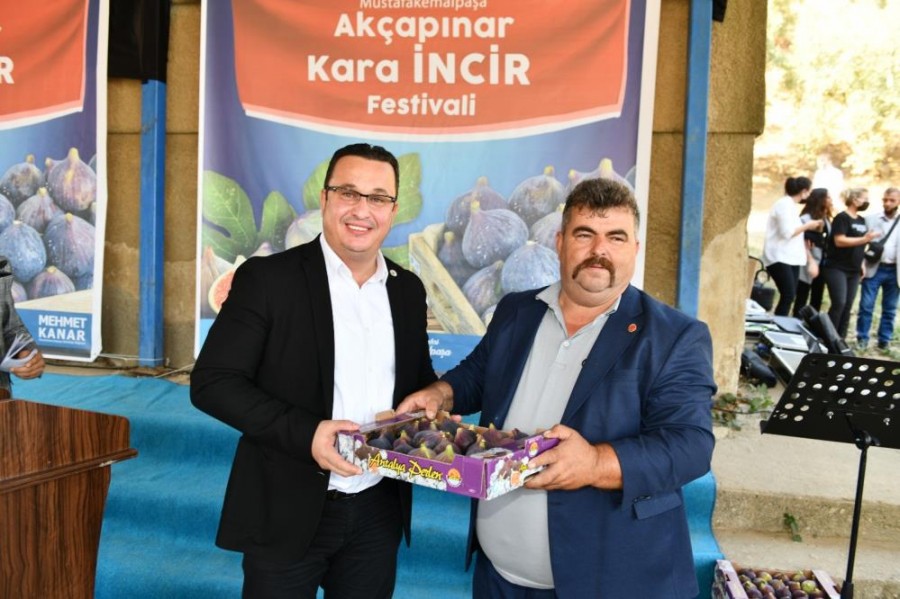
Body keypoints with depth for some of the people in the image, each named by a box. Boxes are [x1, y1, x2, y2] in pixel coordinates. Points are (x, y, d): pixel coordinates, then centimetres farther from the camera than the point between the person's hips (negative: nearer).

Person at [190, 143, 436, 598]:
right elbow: (211, 382, -12)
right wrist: (305, 434, -23)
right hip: (288, 513, -4)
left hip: (378, 513, 5)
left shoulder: (407, 290, 6)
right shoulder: (268, 278, -9)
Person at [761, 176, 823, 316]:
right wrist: (807, 226, -8)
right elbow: (787, 232, -20)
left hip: (791, 258, 10)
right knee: (788, 296, -16)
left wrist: (808, 227, 9)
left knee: (789, 296, 5)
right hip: (780, 258, -10)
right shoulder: (785, 204, -12)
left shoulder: (790, 205, 17)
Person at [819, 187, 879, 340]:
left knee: (848, 305, 6)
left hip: (853, 270, 8)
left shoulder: (861, 220, 15)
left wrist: (861, 264, 16)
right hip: (837, 268, -8)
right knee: (839, 303, -13)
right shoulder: (842, 218, -9)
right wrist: (864, 239, -25)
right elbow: (839, 241, -20)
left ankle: (841, 338, 12)